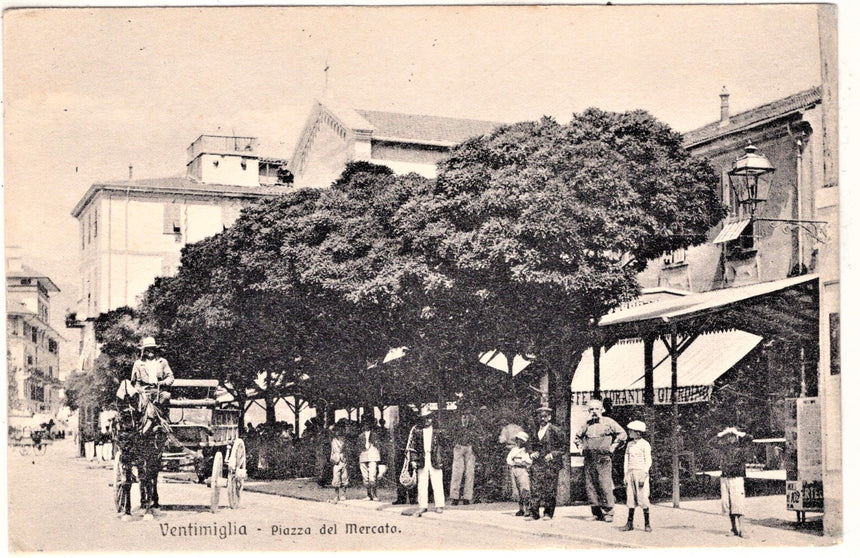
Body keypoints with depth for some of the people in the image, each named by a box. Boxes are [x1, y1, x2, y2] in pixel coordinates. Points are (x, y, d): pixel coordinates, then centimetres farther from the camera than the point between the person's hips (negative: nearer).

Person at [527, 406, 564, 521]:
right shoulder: (535, 432, 16)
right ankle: (534, 513, -3)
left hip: (551, 464, -4)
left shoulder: (555, 431, 1)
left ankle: (548, 513, 7)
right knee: (535, 489, -4)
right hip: (537, 464, 4)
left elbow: (562, 449, 1)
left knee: (549, 490, -2)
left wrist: (552, 454, -13)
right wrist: (532, 454, 4)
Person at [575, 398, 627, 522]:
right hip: (589, 460, 5)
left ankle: (608, 512, -6)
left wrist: (613, 447, -2)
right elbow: (578, 437, 32)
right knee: (590, 486, 2)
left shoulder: (608, 422, 2)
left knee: (605, 486, -10)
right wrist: (581, 447, 17)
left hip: (603, 459, -5)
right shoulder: (587, 424, 15)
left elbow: (622, 434, 2)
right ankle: (597, 513, 9)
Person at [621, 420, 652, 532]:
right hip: (630, 472, 6)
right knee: (630, 498, 4)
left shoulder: (644, 444, -5)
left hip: (640, 472, -6)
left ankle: (647, 524, 1)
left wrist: (643, 476, -14)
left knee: (643, 498, -6)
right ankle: (629, 523, 6)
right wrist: (625, 475, 10)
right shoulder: (630, 444, 12)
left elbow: (648, 461, -7)